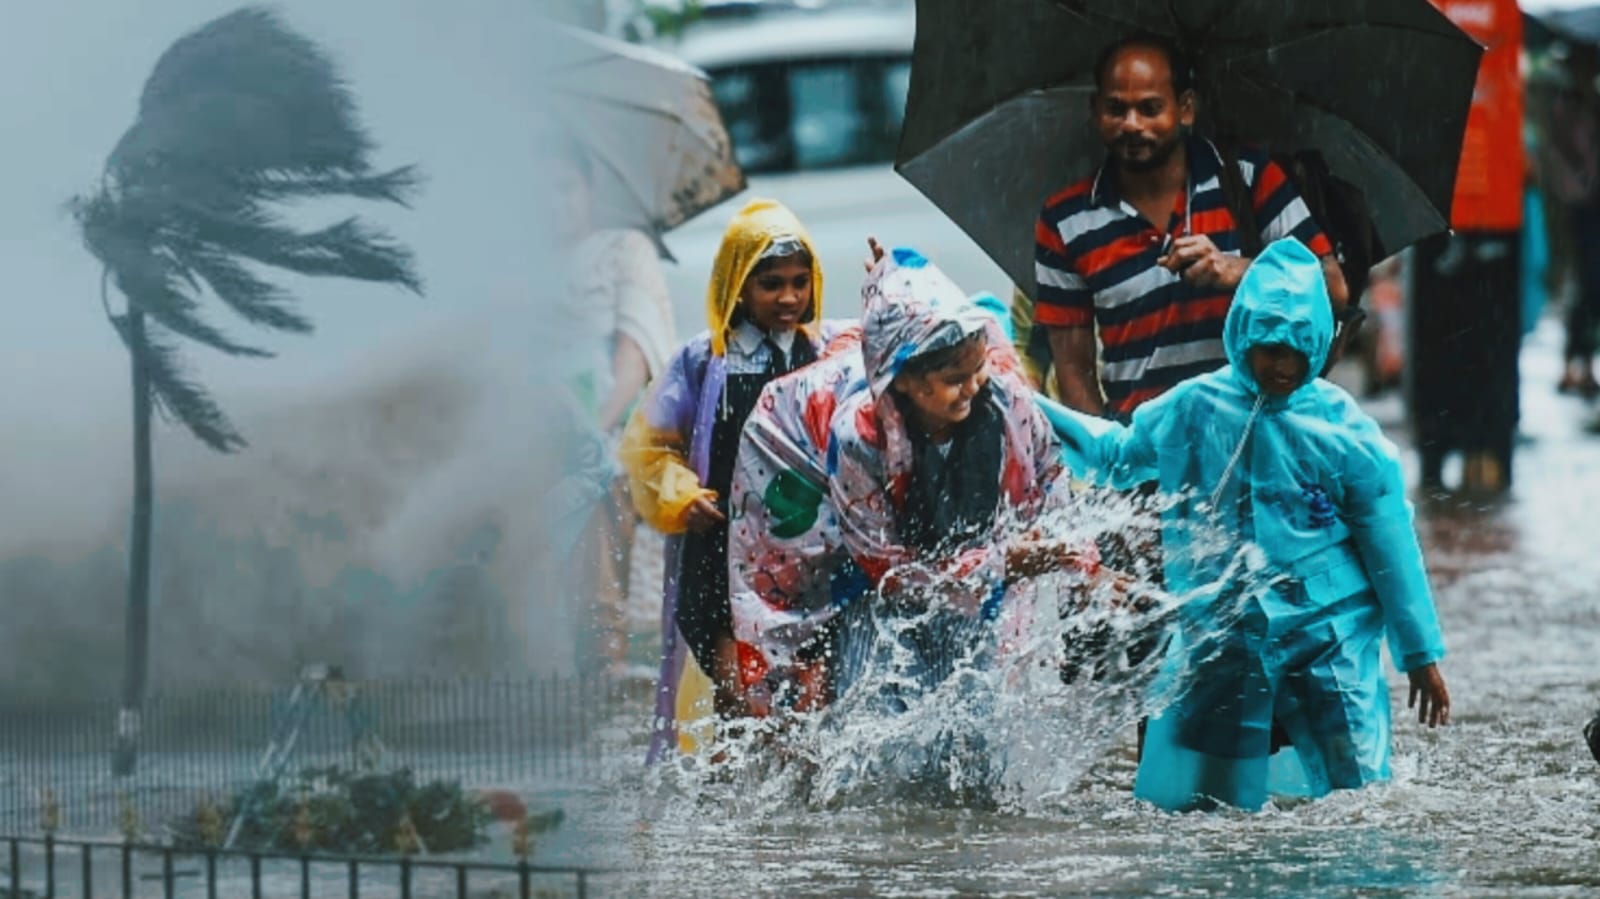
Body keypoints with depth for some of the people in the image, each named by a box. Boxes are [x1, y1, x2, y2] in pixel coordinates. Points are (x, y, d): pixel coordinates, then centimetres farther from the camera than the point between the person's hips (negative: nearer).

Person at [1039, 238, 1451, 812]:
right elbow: (1112, 454, 20)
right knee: (1181, 802, -3)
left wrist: (1422, 655, 4)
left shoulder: (1343, 428, -3)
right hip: (1218, 634, 1)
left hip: (1328, 634, -1)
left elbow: (1390, 546, 2)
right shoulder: (1192, 410, 1)